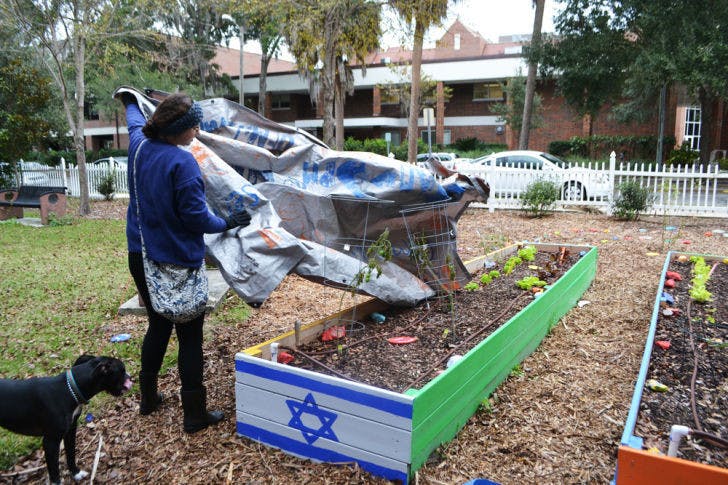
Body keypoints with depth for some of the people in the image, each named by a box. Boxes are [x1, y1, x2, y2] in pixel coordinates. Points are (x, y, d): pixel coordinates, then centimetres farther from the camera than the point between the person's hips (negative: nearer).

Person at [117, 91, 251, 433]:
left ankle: (148, 398, 36)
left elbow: (136, 123, 25)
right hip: (177, 263, -8)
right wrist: (227, 223, -2)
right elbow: (196, 217, -20)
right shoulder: (182, 162, -22)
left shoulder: (139, 146, 0)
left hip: (141, 259, 8)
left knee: (157, 326, 23)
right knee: (189, 336, 4)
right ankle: (194, 415, 13)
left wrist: (130, 102, 46)